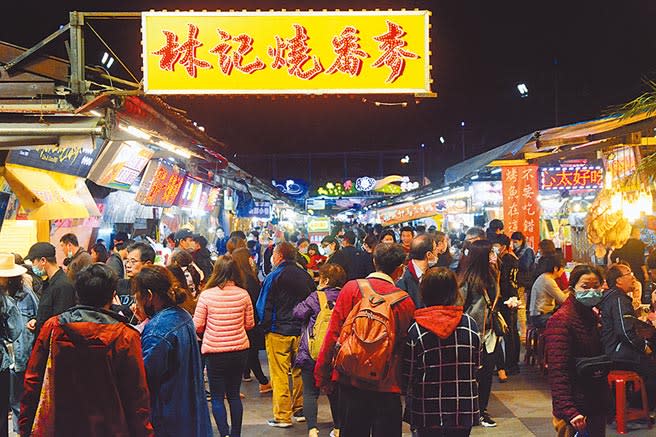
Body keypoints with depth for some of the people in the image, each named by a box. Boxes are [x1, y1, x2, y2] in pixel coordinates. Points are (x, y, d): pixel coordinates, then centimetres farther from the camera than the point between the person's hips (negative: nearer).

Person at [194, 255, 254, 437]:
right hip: (240, 351, 3)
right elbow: (249, 324, 4)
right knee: (234, 395, 17)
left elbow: (197, 326, -8)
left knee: (217, 398, 8)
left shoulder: (206, 295, -13)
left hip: (215, 352, -3)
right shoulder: (243, 294, -5)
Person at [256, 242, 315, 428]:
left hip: (279, 331, -6)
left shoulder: (274, 276, -9)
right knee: (299, 371, 16)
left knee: (280, 375, -1)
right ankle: (300, 409, 23)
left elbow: (263, 306, -7)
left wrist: (265, 325, 5)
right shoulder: (306, 276, 7)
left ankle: (282, 416, 2)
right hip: (302, 331, 6)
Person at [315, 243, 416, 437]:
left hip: (351, 380, 1)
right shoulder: (405, 301, -7)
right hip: (387, 384, -1)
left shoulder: (352, 288, -5)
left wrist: (322, 374, 2)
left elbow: (334, 333, -5)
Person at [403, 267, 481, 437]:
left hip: (427, 412, -2)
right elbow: (476, 365, 6)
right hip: (463, 412, 2)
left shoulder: (416, 330, -13)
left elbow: (407, 376, -7)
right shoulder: (470, 324, -5)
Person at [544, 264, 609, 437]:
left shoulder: (592, 316, 10)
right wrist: (570, 412, -32)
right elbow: (558, 373, -24)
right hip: (577, 411, -8)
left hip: (597, 405, 8)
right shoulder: (561, 321, -17)